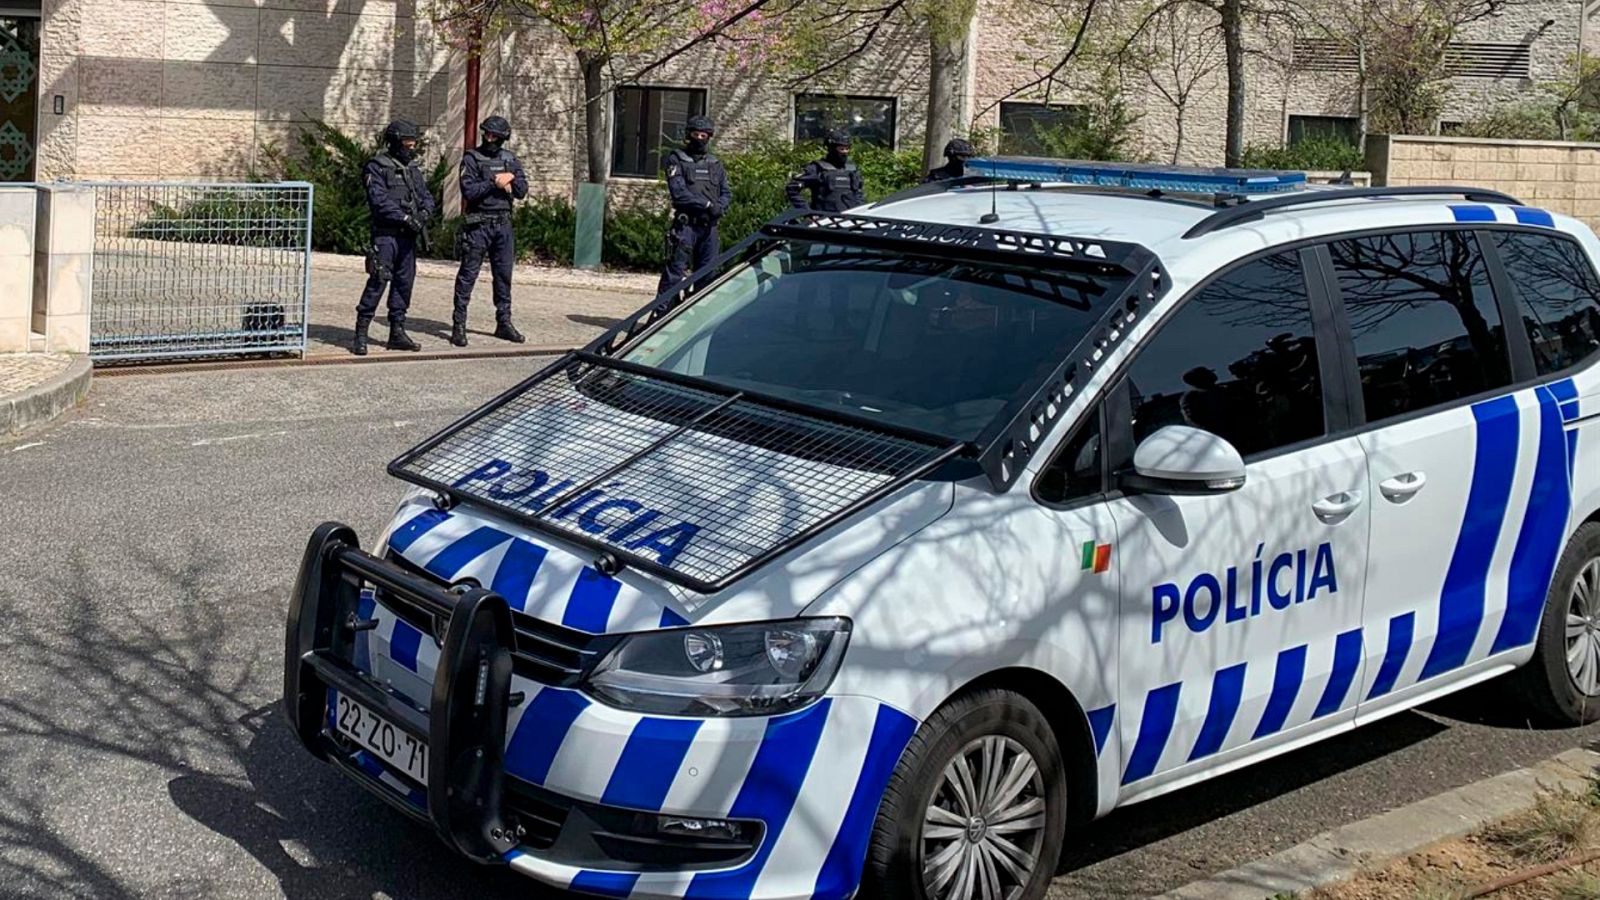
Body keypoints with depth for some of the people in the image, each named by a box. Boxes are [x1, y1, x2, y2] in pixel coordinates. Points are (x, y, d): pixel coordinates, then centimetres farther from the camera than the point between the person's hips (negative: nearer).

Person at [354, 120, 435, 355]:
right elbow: (379, 200, -15)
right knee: (378, 282, -11)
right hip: (386, 234, -7)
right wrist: (405, 217, -20)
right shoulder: (377, 167, -5)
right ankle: (360, 334, -7)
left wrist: (425, 212, -8)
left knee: (404, 283, 9)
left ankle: (397, 332, 17)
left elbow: (427, 196, 14)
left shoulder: (413, 169, 16)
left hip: (408, 236, 7)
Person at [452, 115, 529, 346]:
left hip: (503, 223, 5)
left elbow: (522, 191, 4)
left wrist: (509, 179, -13)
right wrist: (496, 183, -15)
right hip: (478, 223, -5)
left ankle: (504, 323, 18)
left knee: (504, 274, 9)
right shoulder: (472, 158, -4)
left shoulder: (509, 159, 10)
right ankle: (459, 325, -1)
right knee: (468, 274, -3)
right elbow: (468, 191, -15)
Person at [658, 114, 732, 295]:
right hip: (685, 224, -5)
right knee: (676, 269, -7)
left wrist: (719, 207, -10)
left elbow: (727, 192, 13)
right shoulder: (677, 160, 1)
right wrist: (707, 204, -15)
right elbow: (679, 192, -10)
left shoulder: (715, 163, 17)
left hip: (709, 225, 5)